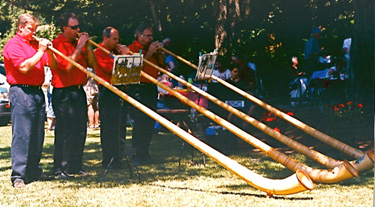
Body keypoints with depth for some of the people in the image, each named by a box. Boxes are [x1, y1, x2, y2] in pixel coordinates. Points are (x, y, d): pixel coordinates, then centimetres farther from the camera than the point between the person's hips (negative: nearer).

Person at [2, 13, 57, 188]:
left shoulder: (35, 44, 18)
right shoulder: (13, 45, -5)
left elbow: (53, 64, 17)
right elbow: (24, 67, -18)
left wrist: (49, 50, 0)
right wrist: (40, 52, -13)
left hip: (37, 92, 8)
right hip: (21, 92, -8)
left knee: (37, 136, 10)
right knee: (21, 135, -11)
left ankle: (34, 171, 19)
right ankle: (18, 176, -11)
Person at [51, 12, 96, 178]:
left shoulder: (78, 43, 15)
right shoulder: (57, 44, -9)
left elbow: (92, 64, 12)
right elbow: (67, 66, -21)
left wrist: (87, 46, 0)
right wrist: (79, 47, -16)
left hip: (79, 92, 8)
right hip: (63, 94, -8)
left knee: (80, 131, 8)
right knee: (64, 132, -7)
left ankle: (76, 166, 16)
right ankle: (60, 169, -3)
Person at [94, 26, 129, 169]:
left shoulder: (114, 52, 21)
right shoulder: (99, 52, -7)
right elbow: (112, 68, -19)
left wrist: (124, 54, 9)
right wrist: (123, 55, -11)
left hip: (120, 92, 9)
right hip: (108, 93, -9)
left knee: (120, 127, 9)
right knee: (109, 128, -8)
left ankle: (117, 159, 16)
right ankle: (109, 161, -5)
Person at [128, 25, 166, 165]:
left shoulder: (152, 49, 19)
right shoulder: (132, 49, -3)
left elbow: (163, 67, 16)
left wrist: (159, 53, 2)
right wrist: (149, 53, -15)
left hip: (151, 88, 7)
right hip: (138, 89, -7)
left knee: (150, 122, 6)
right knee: (140, 121, -12)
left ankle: (144, 153, 13)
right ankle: (138, 155, -8)